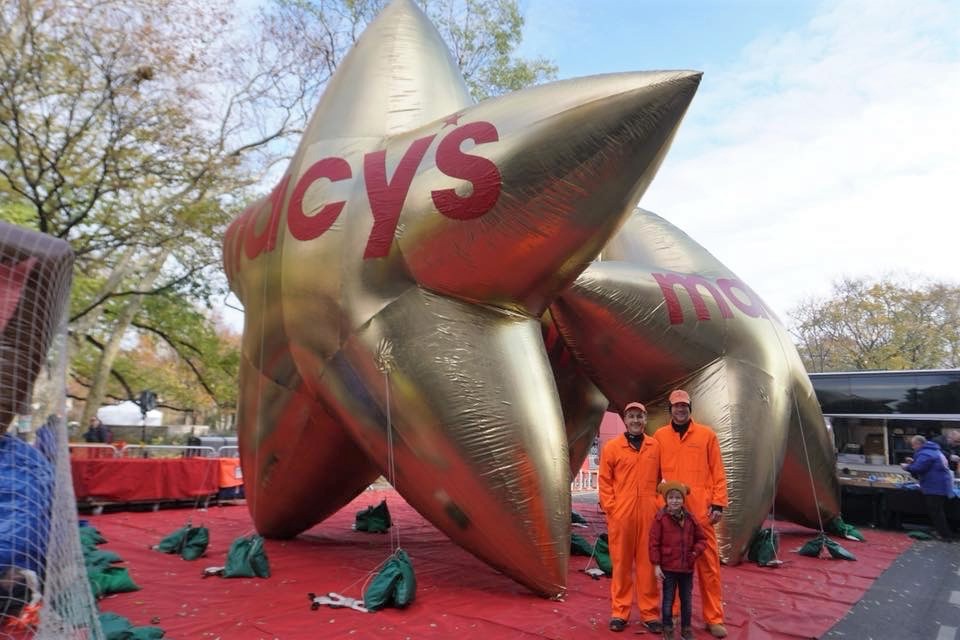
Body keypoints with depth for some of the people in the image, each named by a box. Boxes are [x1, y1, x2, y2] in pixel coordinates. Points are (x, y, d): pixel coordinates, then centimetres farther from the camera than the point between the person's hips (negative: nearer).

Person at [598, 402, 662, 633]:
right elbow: (604, 480, 1)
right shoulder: (612, 447, 1)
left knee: (648, 562, 6)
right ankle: (619, 612, 16)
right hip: (620, 513, -2)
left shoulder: (655, 446, 9)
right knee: (621, 562, 5)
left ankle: (649, 613, 17)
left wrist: (659, 504, 6)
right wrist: (610, 507, -5)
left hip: (648, 513, 2)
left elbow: (659, 478, 13)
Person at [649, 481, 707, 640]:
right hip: (668, 567, -4)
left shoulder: (690, 519, 1)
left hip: (687, 567, 4)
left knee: (687, 600, 15)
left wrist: (696, 552, -7)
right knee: (668, 600, 7)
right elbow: (654, 542, -10)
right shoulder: (661, 518, -11)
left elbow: (701, 538, 12)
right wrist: (656, 565, -12)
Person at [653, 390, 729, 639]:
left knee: (708, 562, 3)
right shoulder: (659, 436, 6)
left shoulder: (706, 434, 5)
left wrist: (718, 503, -2)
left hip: (701, 509, 0)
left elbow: (718, 472, 4)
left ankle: (714, 618, 14)